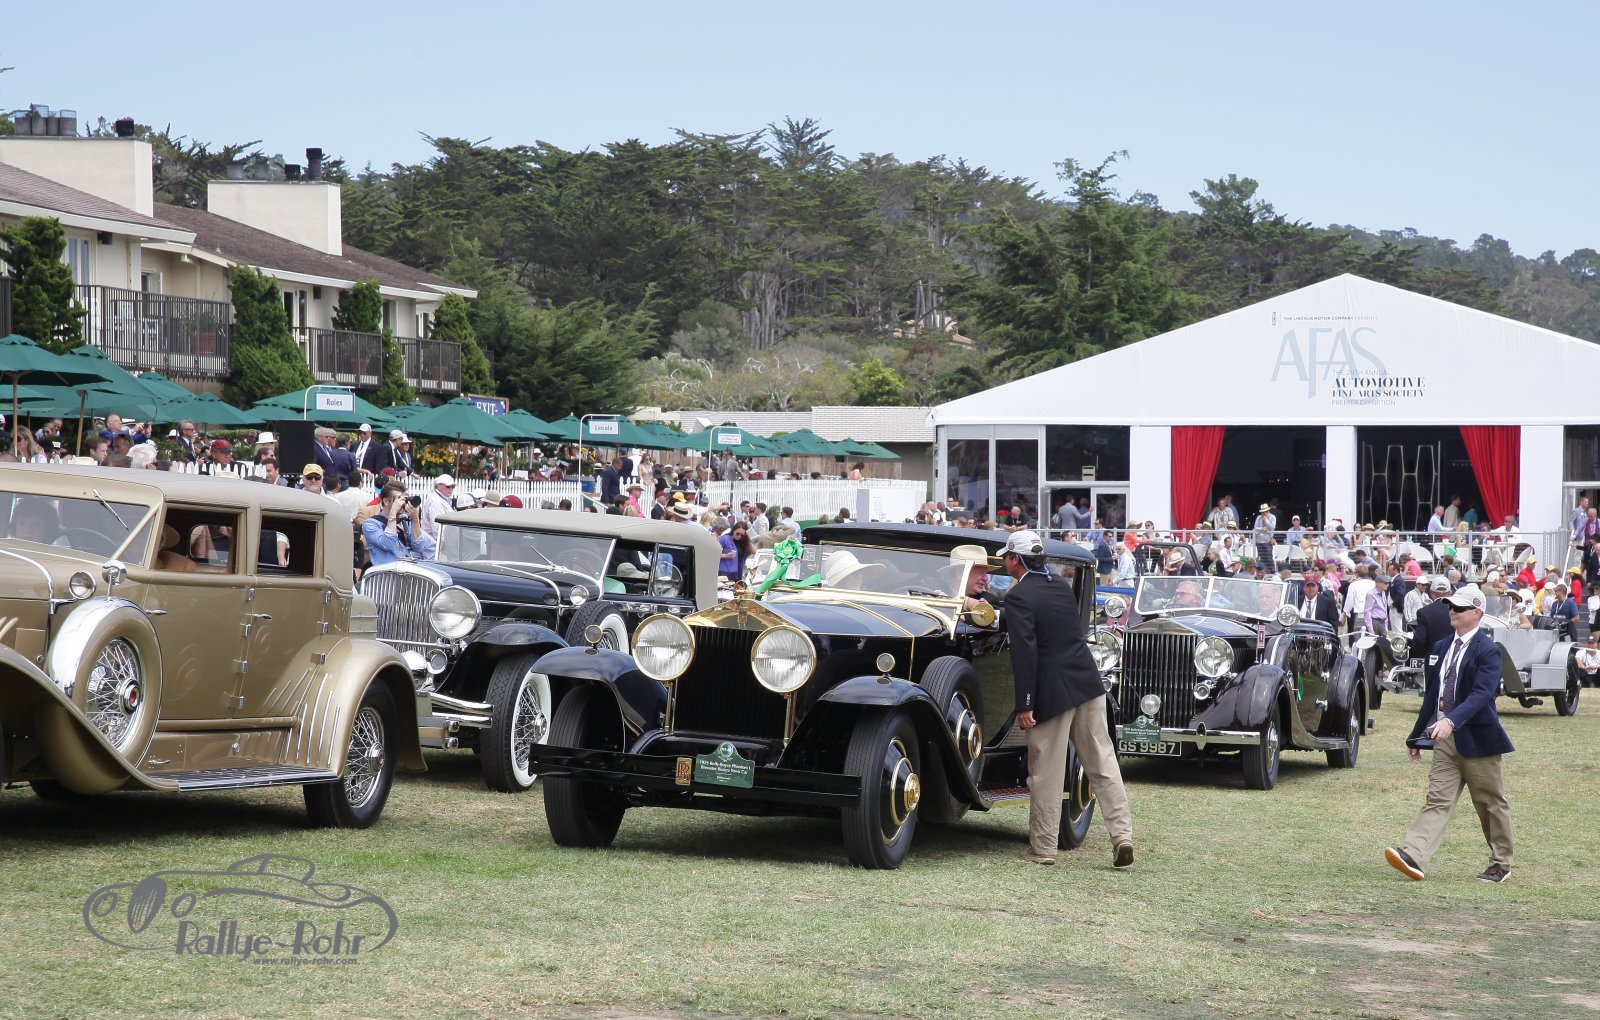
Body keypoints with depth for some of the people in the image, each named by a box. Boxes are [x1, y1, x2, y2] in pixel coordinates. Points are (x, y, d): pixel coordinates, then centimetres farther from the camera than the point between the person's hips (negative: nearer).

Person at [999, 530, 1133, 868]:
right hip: (1088, 685, 6)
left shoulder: (1018, 597, -11)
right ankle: (1122, 835, 2)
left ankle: (1042, 848, 11)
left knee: (1046, 775, 3)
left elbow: (1024, 652, -18)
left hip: (1052, 692, -6)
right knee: (1103, 764, 8)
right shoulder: (1062, 586, 11)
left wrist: (1024, 704, -17)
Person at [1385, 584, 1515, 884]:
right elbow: (1432, 693, 18)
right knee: (1438, 800, -5)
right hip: (1445, 738, 6)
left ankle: (1500, 865, 20)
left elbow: (1482, 693, -25)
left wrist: (1451, 721, -38)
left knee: (1491, 804, 7)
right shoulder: (1441, 647, 11)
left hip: (1476, 738, -6)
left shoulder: (1487, 650, -12)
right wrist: (1417, 735, 20)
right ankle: (1413, 858, -20)